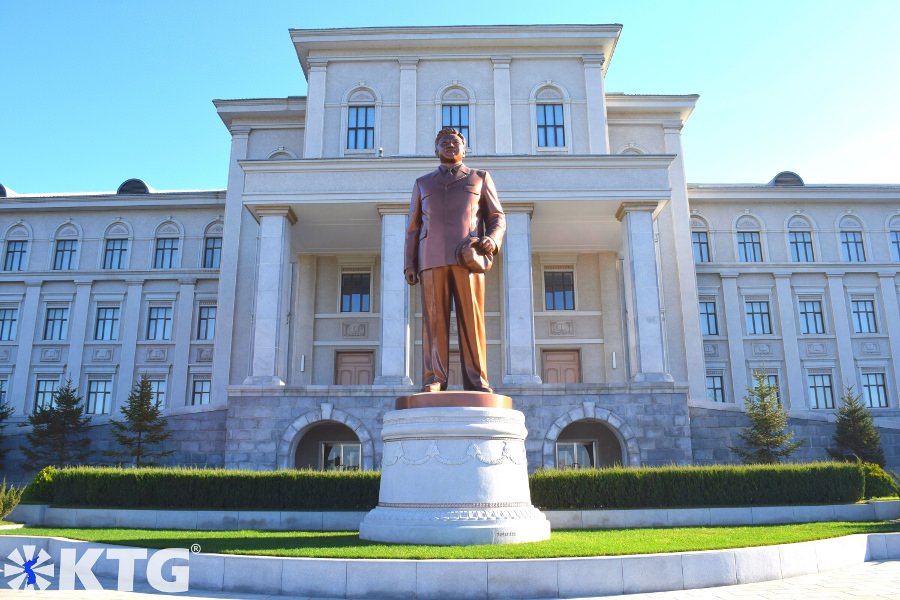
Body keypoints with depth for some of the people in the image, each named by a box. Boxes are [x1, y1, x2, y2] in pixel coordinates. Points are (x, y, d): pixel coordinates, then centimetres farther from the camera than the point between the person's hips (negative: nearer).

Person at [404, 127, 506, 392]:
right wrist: (409, 265, 5)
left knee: (472, 320, -7)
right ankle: (433, 380, -7)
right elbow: (413, 228, 17)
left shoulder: (480, 178, 20)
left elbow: (497, 218, 13)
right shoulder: (422, 183, 24)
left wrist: (492, 240, -9)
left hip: (468, 258, -1)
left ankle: (476, 382, -7)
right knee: (434, 320, -6)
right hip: (432, 259, 1)